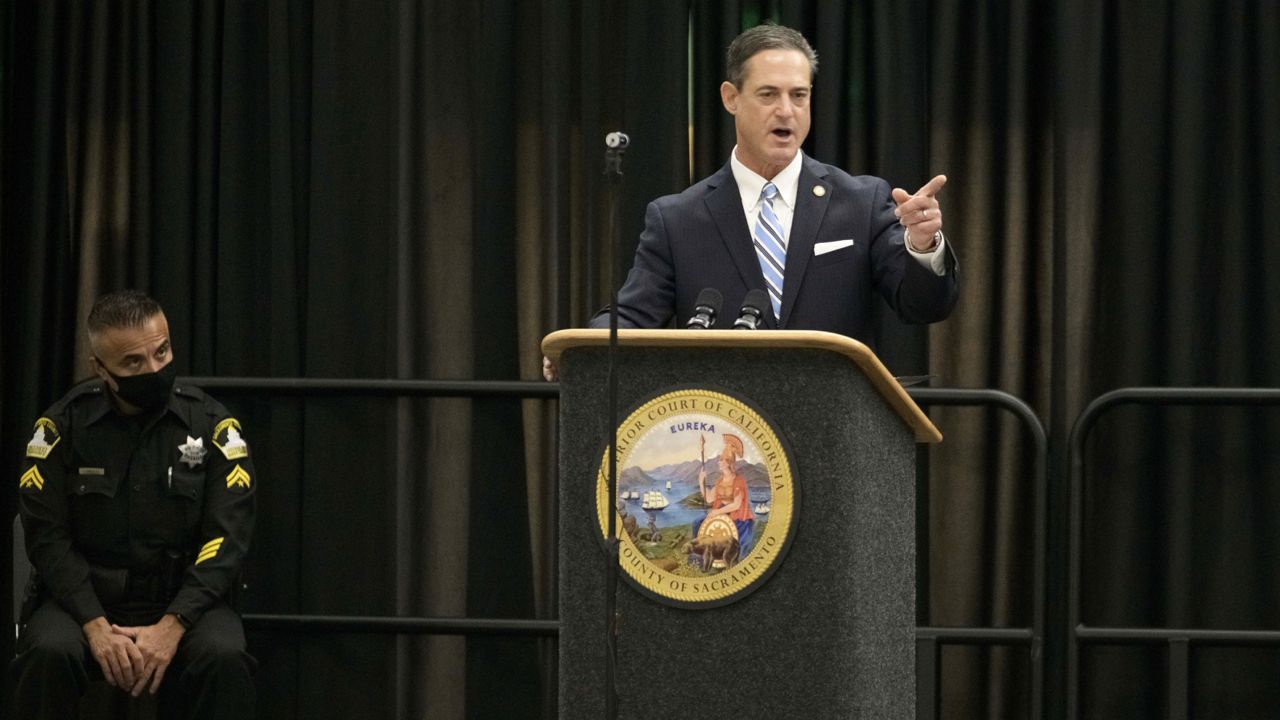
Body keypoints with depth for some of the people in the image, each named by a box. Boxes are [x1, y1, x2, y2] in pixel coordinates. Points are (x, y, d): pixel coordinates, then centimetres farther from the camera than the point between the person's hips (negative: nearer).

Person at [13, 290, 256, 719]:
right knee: (49, 653, -33)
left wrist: (172, 626, -21)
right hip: (85, 597, 0)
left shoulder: (212, 425, -2)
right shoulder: (63, 425, -2)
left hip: (183, 599, 0)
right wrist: (96, 626, -20)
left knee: (224, 658, -32)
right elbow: (48, 536, -5)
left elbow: (227, 538, -7)